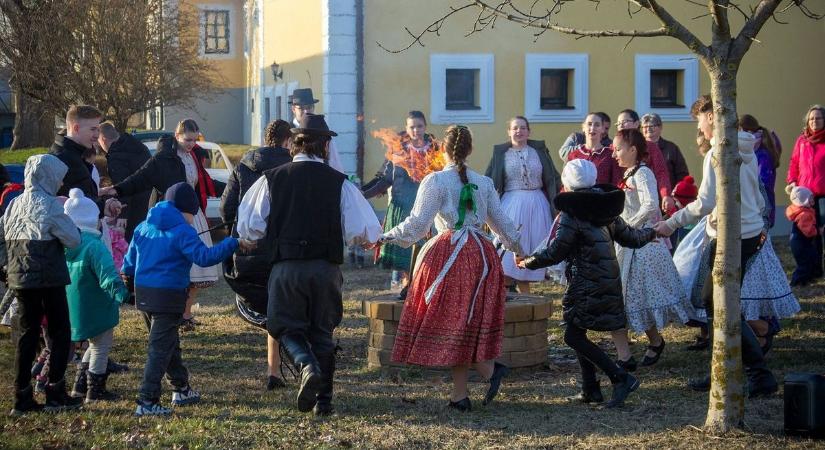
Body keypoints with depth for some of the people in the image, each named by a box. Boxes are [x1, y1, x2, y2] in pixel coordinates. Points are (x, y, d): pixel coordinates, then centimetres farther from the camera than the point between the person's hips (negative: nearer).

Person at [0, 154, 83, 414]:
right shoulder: (49, 205, -12)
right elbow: (73, 240, -10)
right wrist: (73, 227, 10)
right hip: (48, 279, -6)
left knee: (28, 335, 11)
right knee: (60, 334, 4)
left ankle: (22, 398, 9)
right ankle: (55, 394, 1)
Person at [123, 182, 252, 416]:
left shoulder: (144, 227, 10)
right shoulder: (182, 231, -13)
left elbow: (130, 257, 20)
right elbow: (204, 256, -24)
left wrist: (128, 275, 40)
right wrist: (234, 243, -21)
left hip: (143, 292, 8)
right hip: (168, 295, -8)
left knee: (169, 344, 22)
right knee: (160, 349, -5)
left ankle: (181, 389, 35)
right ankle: (147, 401, -10)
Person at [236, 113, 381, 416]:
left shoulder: (272, 180, -1)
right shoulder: (340, 183, -2)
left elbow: (249, 229, 0)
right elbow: (365, 232, -5)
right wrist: (359, 237, 18)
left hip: (286, 267, -1)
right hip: (327, 268, 1)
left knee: (287, 326, 12)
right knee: (322, 331, 15)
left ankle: (307, 366, -17)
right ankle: (323, 399, 16)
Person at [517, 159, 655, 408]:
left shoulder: (571, 215, -13)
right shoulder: (605, 210, 10)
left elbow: (554, 253, -14)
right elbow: (631, 237, 18)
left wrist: (527, 262, 1)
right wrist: (651, 233, 39)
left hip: (587, 286, -9)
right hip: (609, 282, 9)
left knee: (573, 336, -5)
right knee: (577, 332, 15)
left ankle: (621, 378, -11)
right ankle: (591, 389, 14)